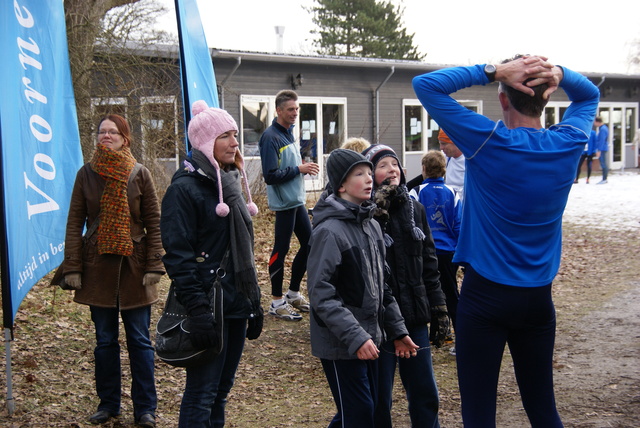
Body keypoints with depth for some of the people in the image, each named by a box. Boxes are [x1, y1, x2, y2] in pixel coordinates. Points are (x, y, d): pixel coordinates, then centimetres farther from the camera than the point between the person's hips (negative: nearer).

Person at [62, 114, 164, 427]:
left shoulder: (139, 174, -2)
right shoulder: (86, 174, 2)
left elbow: (154, 223, -1)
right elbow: (74, 223, 2)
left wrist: (154, 267, -8)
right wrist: (72, 268, -4)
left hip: (134, 266, -1)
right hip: (97, 267, 2)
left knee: (139, 339, 4)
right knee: (105, 339, 10)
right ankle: (108, 402, 24)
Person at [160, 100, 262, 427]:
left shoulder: (231, 181, 14)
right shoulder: (185, 188, -12)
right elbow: (177, 255, -18)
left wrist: (254, 300, 19)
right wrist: (197, 311, -23)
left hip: (237, 303, 8)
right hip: (209, 307, -8)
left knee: (222, 389, 15)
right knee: (202, 394, -3)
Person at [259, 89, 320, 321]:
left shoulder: (289, 133, 12)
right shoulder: (271, 137, -16)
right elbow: (270, 175, -21)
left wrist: (305, 168, 2)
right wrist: (299, 169, -17)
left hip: (297, 200, 10)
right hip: (284, 203, -9)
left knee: (309, 243, 14)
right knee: (281, 250, -1)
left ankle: (293, 293, 27)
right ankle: (277, 302, 10)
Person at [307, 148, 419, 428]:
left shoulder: (372, 226, 9)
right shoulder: (329, 231, -16)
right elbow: (321, 294, -21)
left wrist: (397, 330, 14)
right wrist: (355, 337, -26)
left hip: (369, 338, 8)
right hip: (340, 345, -8)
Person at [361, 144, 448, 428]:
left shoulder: (414, 209, 7)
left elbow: (429, 263, 12)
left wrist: (439, 309, 10)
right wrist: (377, 213, -28)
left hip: (415, 317, 5)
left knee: (425, 394, 13)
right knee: (379, 398, 6)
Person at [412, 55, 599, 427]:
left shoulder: (489, 142, -15)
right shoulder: (570, 143, -2)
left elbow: (425, 84, -11)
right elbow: (590, 94, 19)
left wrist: (493, 71, -15)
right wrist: (559, 73, -2)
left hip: (486, 295, -4)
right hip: (539, 298, 5)